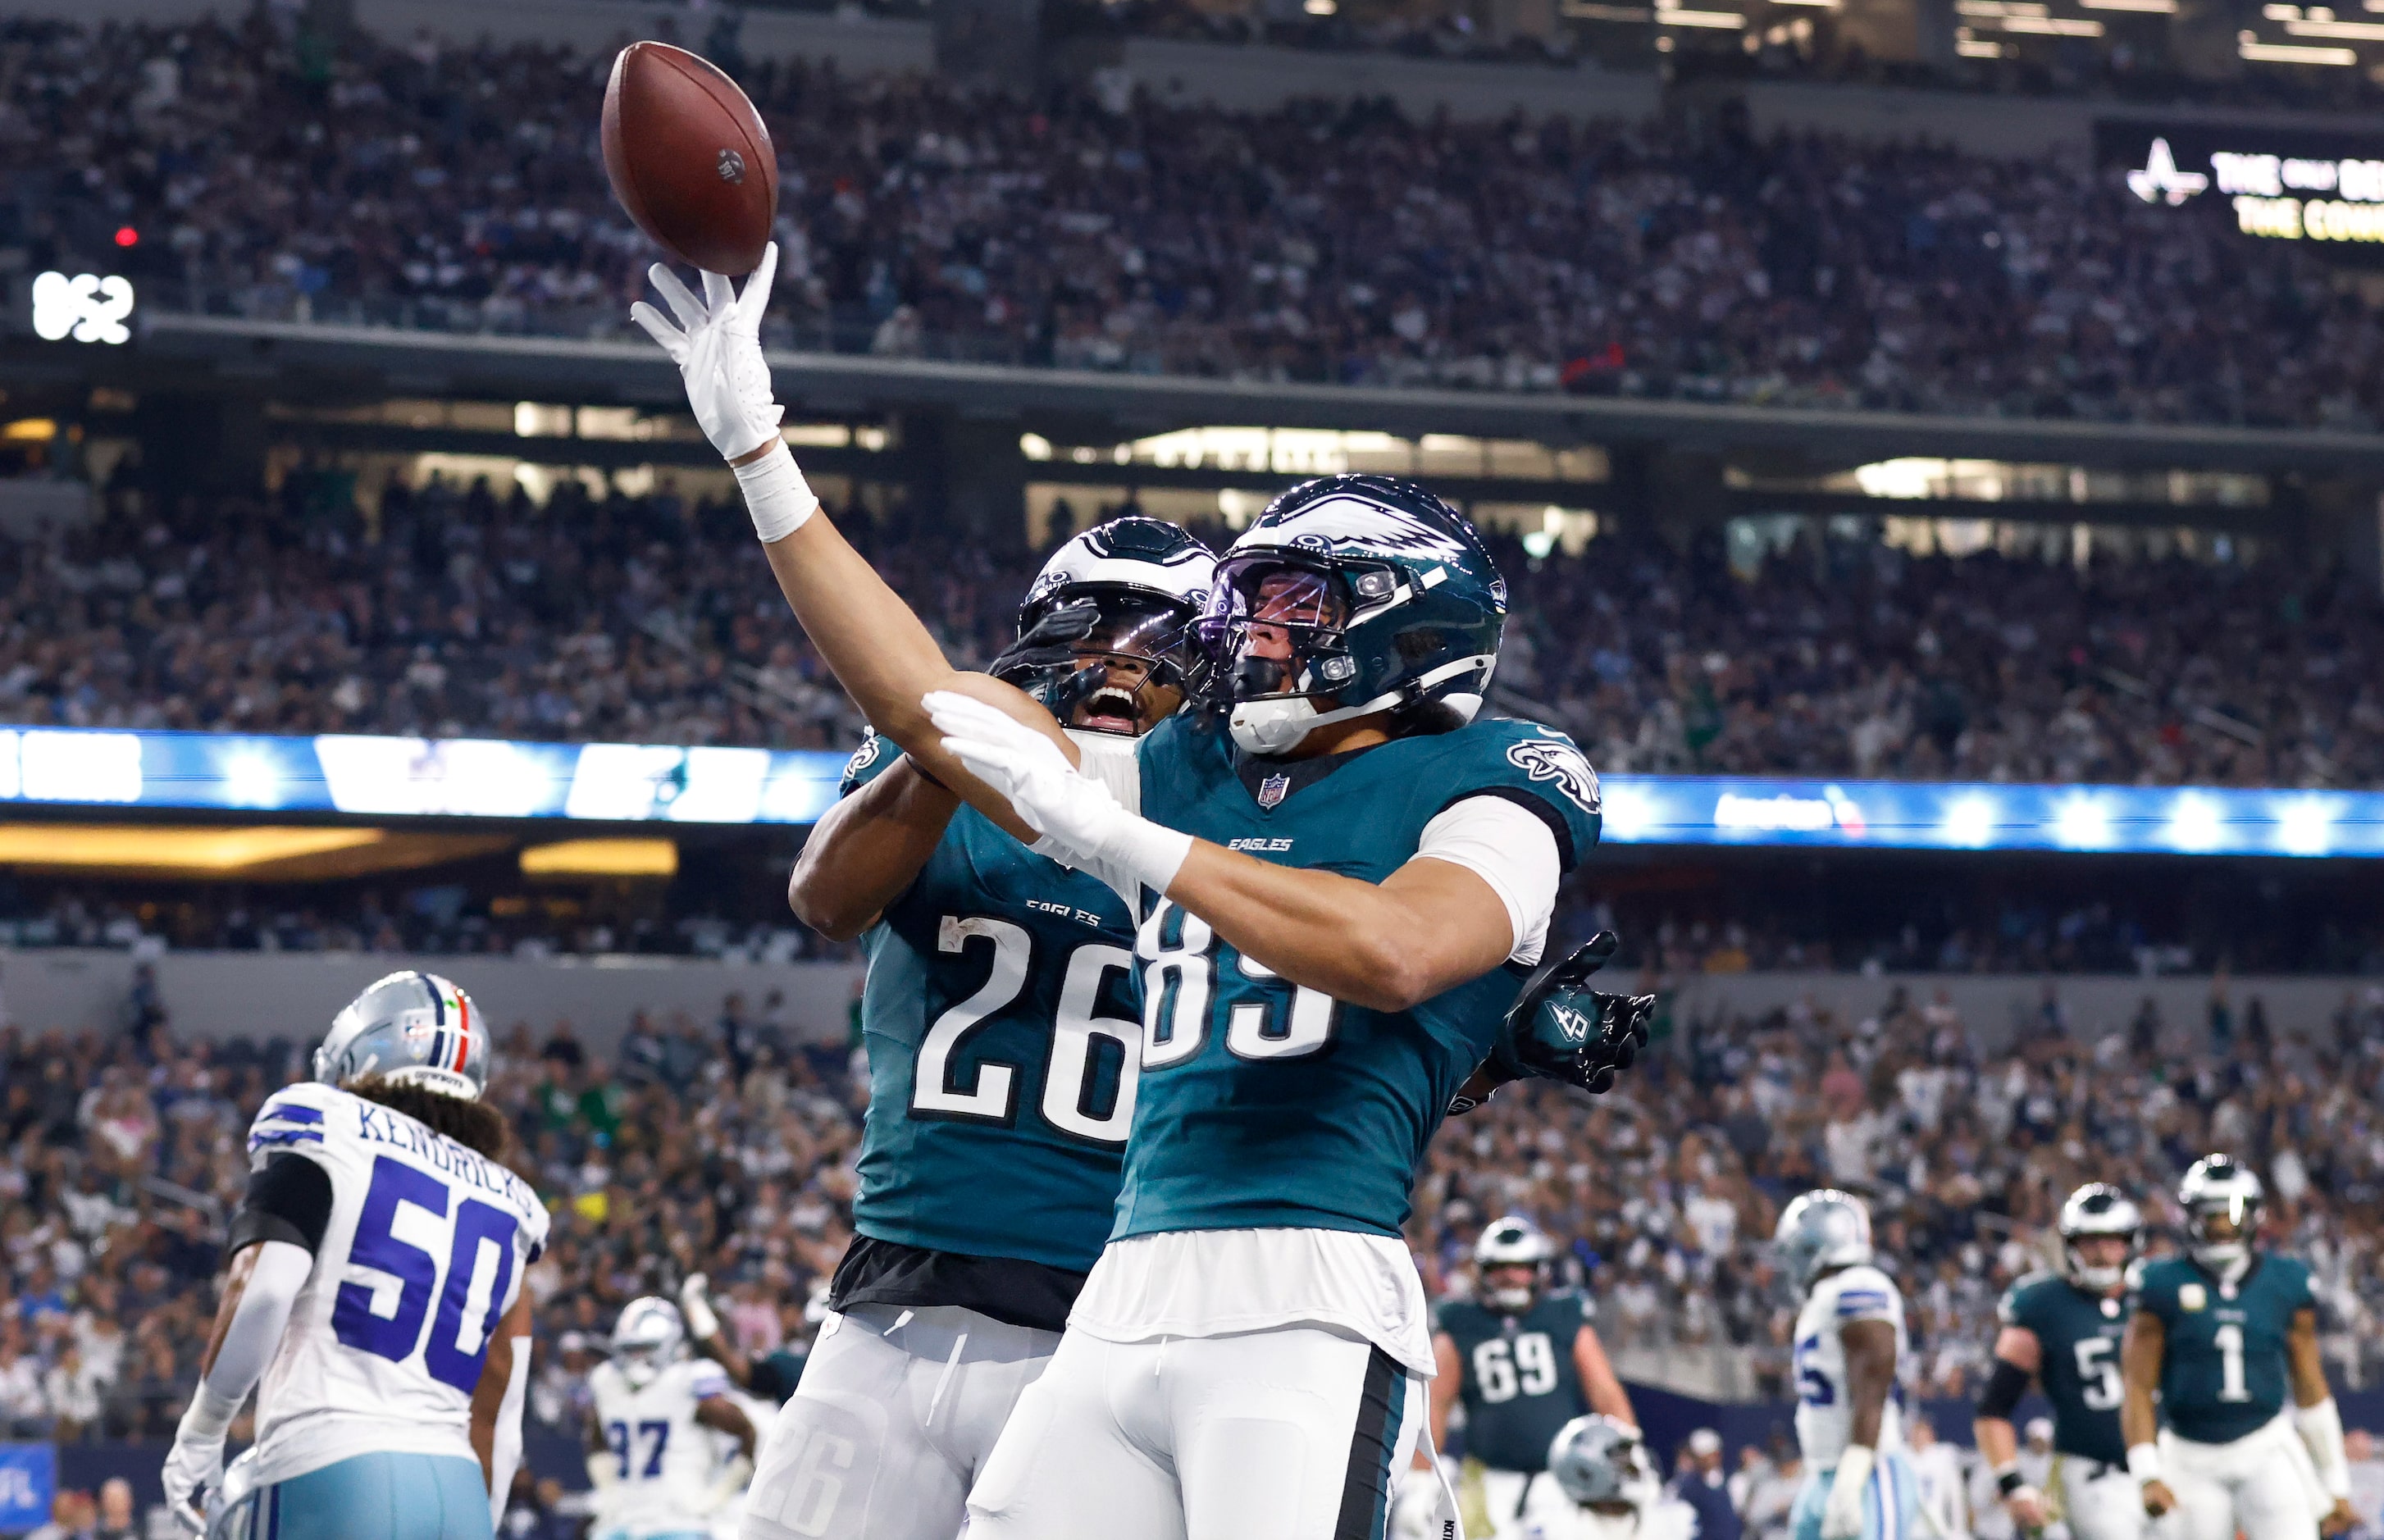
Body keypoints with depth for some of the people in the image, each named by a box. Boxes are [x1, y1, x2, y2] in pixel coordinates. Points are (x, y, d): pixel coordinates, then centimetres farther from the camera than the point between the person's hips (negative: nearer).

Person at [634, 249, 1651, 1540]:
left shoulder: (1481, 789, 3)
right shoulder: (1187, 781, 21)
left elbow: (1393, 952, -18)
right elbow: (921, 702, 21)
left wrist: (1111, 838, -15)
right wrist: (754, 447, 20)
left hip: (1305, 1305, -6)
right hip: (1124, 1300, 6)